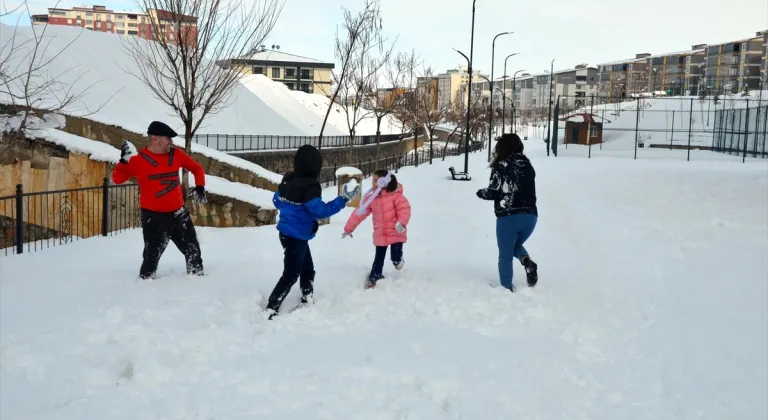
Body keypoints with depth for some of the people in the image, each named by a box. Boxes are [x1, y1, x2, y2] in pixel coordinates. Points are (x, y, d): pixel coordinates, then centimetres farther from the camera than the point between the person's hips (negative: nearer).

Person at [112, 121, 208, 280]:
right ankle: (146, 279, 17)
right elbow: (118, 179, -7)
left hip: (178, 213, 5)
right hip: (153, 215, -4)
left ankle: (197, 273, 36)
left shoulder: (176, 154, 0)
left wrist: (200, 187, -1)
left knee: (192, 248, 16)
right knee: (153, 253, -3)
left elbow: (196, 168, 13)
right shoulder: (139, 160, -11)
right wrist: (124, 161, -23)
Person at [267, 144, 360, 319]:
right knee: (291, 275, 1)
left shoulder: (287, 179, 3)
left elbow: (276, 201, 13)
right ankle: (270, 310, 3)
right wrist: (343, 199, -23)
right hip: (296, 236, -9)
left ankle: (307, 302, 33)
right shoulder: (309, 186, -24)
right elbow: (321, 210, -27)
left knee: (307, 269, 22)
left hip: (287, 233, 9)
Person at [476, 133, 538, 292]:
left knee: (505, 255, 11)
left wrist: (480, 192, 12)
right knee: (516, 246, 26)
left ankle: (507, 288, 12)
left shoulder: (501, 166, -8)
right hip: (530, 215, 5)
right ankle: (527, 261, -4)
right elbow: (528, 189, 16)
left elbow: (493, 192, -8)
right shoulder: (527, 164, 9)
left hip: (508, 216, -5)